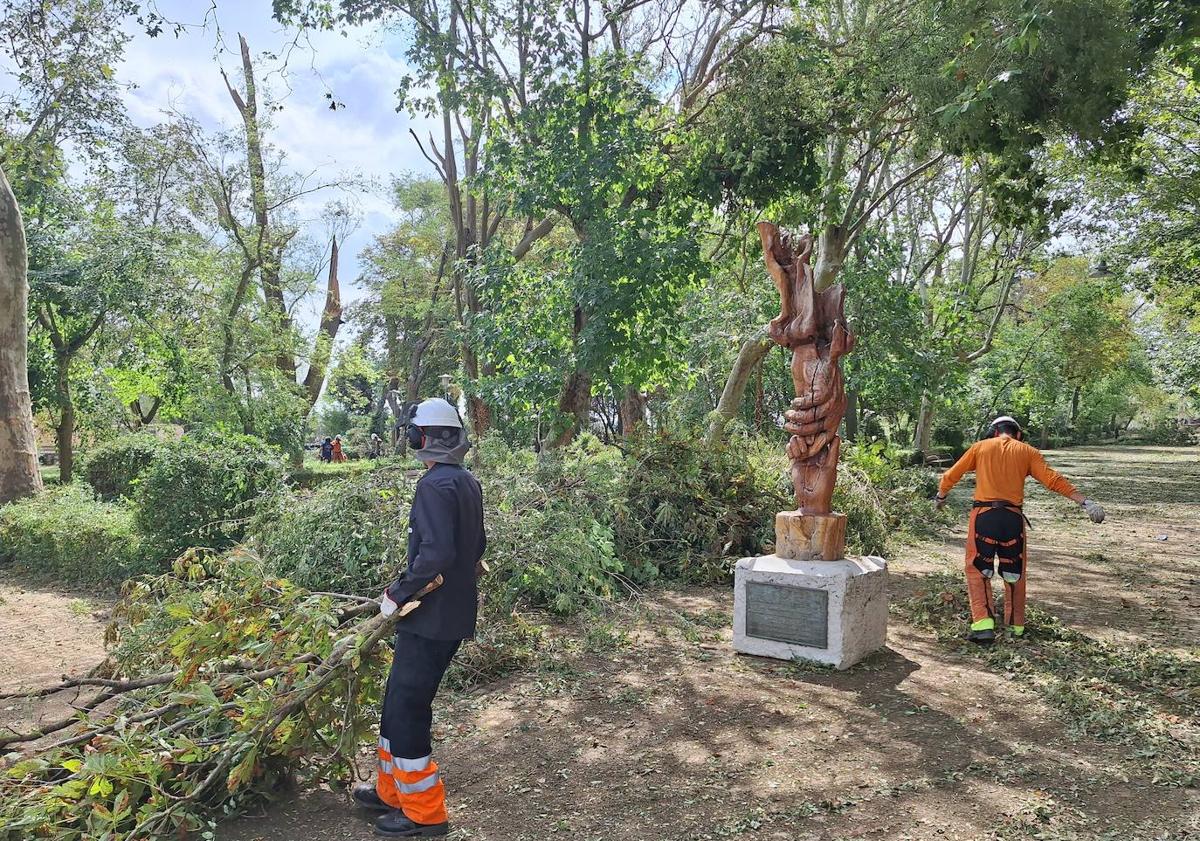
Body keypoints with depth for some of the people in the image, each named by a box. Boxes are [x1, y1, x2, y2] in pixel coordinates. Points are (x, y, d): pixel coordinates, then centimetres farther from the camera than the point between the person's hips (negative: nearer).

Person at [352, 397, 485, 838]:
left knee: (406, 709, 2)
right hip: (454, 614, 9)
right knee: (400, 701, 20)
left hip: (430, 618, -9)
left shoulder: (435, 484, -18)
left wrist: (397, 593, -16)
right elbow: (476, 546, 18)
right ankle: (393, 791, 33)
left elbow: (436, 552, -27)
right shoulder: (468, 482, 10)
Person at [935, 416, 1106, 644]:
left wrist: (941, 497, 32)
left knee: (978, 570, 7)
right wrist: (1085, 502, -1)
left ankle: (983, 624, -6)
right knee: (1014, 572, 17)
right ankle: (1016, 625, 27)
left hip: (983, 515, -1)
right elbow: (1053, 480, -1)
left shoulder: (980, 447, 10)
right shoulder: (1027, 451, 10)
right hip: (1012, 517, 2)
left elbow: (950, 476, 14)